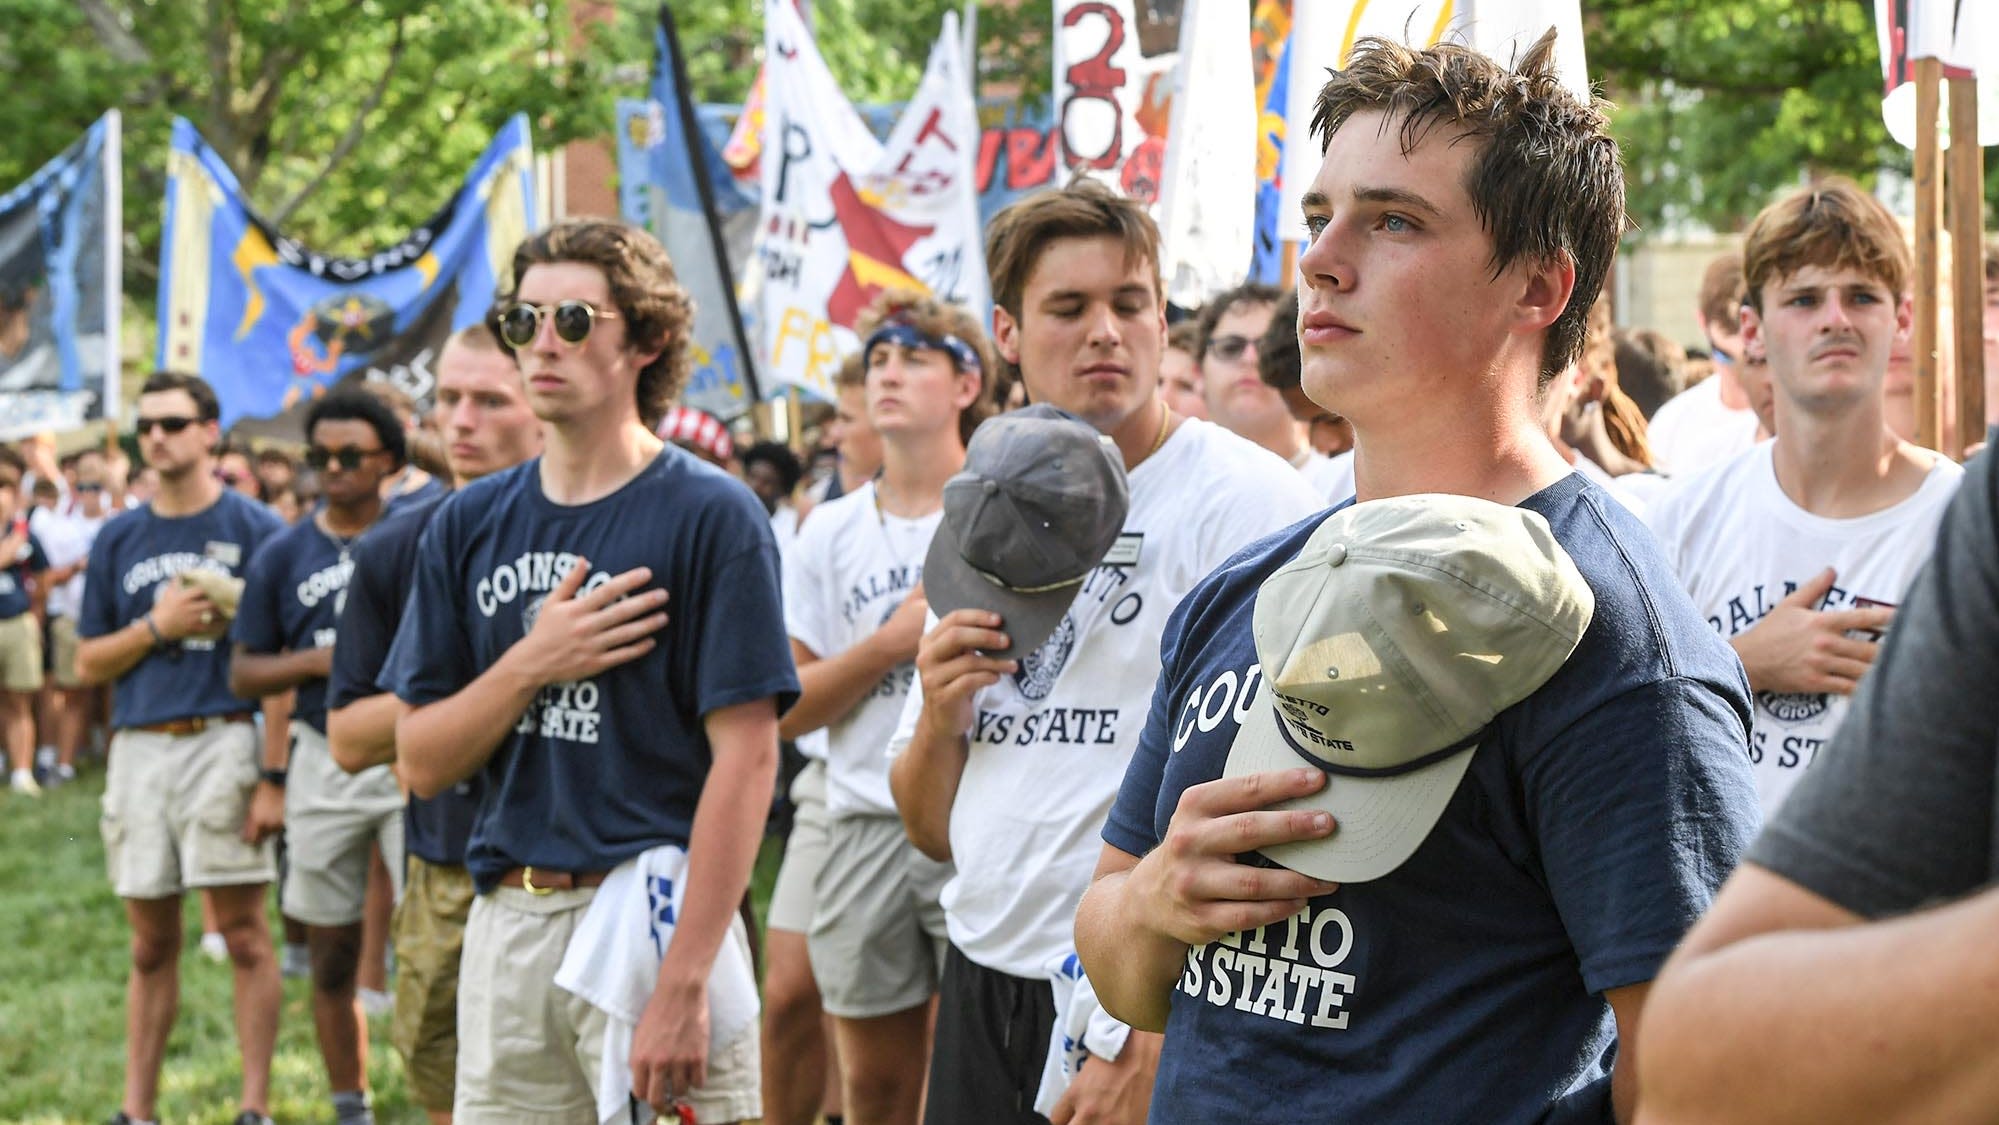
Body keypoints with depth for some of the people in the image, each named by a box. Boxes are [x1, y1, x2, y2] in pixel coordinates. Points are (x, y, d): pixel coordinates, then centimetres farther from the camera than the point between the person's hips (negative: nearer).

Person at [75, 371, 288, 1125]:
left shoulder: (254, 529, 1)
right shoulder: (119, 540, 14)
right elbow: (87, 664, 15)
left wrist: (274, 776, -10)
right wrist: (156, 626, -4)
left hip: (222, 743, -4)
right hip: (137, 750, 4)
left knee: (245, 935, -4)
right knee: (151, 945, 9)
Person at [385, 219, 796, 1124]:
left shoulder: (712, 516, -4)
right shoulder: (469, 525, 11)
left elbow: (746, 757, -10)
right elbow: (421, 763, 10)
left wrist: (684, 983, -17)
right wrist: (532, 664, -9)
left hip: (654, 910, -4)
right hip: (505, 922, 5)